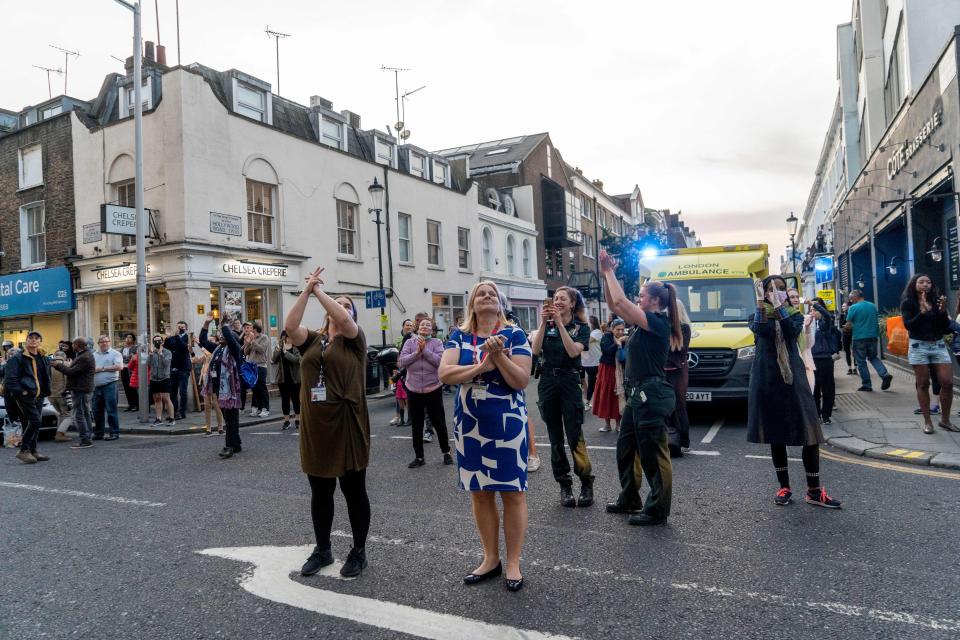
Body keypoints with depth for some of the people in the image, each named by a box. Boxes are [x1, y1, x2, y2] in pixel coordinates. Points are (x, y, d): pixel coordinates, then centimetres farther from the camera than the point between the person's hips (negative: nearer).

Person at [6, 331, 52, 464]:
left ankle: (33, 451, 17)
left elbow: (47, 376, 24)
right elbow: (10, 378, -12)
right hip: (25, 396, -7)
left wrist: (45, 391, 13)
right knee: (35, 421, -15)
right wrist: (20, 391, -15)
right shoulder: (17, 358, -7)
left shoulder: (43, 358, 15)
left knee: (33, 423, 11)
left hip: (39, 396, 7)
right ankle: (23, 450, -5)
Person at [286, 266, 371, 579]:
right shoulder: (312, 340, 9)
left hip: (347, 427, -4)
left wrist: (319, 290, -11)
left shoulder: (354, 340, -1)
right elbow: (289, 326, -9)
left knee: (353, 490, 6)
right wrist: (306, 291, -12)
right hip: (315, 428, 4)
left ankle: (359, 551, 21)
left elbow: (343, 320, -20)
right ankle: (322, 550, 30)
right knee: (320, 492, 15)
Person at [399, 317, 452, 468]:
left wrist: (425, 350, -18)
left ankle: (446, 452, 25)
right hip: (413, 390, 2)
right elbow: (401, 362, -7)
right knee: (416, 425, 10)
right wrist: (416, 353, -16)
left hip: (433, 389, -2)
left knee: (439, 423, 8)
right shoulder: (409, 343, 4)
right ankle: (419, 457, 23)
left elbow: (439, 361, -16)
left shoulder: (436, 343, -1)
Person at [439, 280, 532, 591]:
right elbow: (445, 373, -11)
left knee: (512, 492, 3)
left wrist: (498, 355, -24)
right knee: (480, 493, 11)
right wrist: (482, 366, -20)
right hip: (470, 424, 3)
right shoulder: (458, 335, 3)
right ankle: (491, 559, 27)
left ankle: (513, 563, 18)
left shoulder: (513, 334, -5)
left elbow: (521, 381, -12)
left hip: (507, 423, -3)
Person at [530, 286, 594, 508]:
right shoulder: (546, 325, 8)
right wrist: (544, 323, -13)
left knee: (575, 436, -7)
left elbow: (574, 351, -16)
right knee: (555, 438, 6)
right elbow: (535, 350, -7)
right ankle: (564, 485, 15)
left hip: (570, 382, -3)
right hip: (548, 382, 3)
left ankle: (587, 483, 6)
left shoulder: (581, 327, 1)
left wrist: (560, 323, -18)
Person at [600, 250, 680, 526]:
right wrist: (607, 275, 7)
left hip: (652, 395, -10)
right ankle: (629, 499, 32)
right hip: (639, 394, 10)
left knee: (653, 454, 0)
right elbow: (614, 305, 15)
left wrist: (609, 272, -10)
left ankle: (657, 510, 12)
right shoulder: (645, 324, 12)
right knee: (625, 448, 18)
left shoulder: (658, 323, -14)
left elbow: (620, 301, -21)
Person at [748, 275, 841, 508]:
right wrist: (761, 304, -26)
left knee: (809, 433, -4)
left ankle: (813, 490, 7)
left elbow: (793, 331, -16)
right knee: (775, 435, 6)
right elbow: (760, 331, -18)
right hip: (767, 379, 0)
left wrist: (779, 307, -23)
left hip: (793, 378, 1)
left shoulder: (794, 314, 8)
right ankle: (784, 487, 18)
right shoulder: (760, 315, 6)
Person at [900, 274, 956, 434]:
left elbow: (946, 326, 3)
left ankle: (945, 420, 13)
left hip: (939, 345, 3)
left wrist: (943, 311, -13)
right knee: (923, 384, 1)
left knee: (947, 383, -2)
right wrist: (923, 311, -23)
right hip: (919, 346, -3)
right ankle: (927, 422, 7)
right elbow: (908, 325, -13)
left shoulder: (937, 300, 6)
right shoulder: (907, 303, -3)